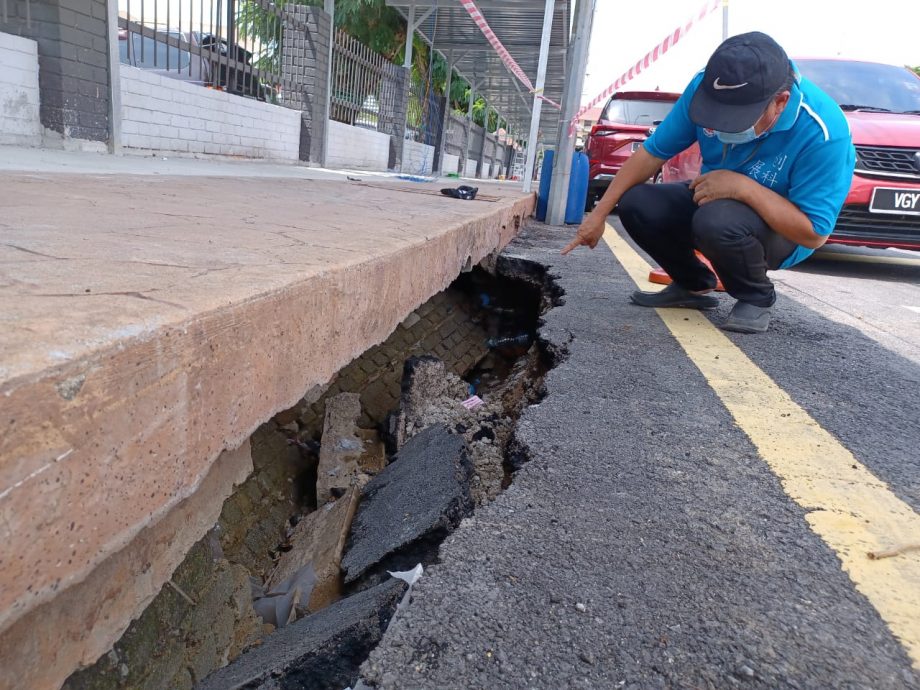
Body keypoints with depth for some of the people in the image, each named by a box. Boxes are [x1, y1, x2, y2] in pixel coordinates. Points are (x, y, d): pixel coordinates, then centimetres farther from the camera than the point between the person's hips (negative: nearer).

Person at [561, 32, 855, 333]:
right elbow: (653, 152, -11)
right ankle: (694, 286, 8)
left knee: (717, 221, -38)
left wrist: (744, 187, -37)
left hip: (782, 230, -5)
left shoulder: (822, 132, -32)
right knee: (634, 204, -16)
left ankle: (756, 298, -5)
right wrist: (600, 213, -16)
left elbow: (814, 234, -29)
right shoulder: (705, 88, -19)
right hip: (713, 201, 5)